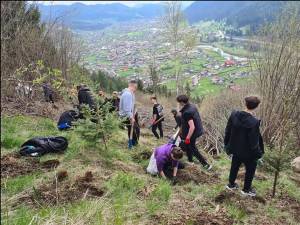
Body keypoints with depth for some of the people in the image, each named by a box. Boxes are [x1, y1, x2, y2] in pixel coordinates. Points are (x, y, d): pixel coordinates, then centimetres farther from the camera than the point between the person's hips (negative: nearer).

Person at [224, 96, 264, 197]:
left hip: (235, 149, 5)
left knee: (234, 167, 27)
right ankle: (246, 189, 40)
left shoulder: (234, 115, -15)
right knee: (250, 170, 22)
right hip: (248, 152, -5)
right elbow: (254, 142, -24)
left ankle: (231, 184, 46)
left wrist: (227, 144, 11)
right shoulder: (254, 122, -32)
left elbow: (227, 131, -4)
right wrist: (258, 153, -6)